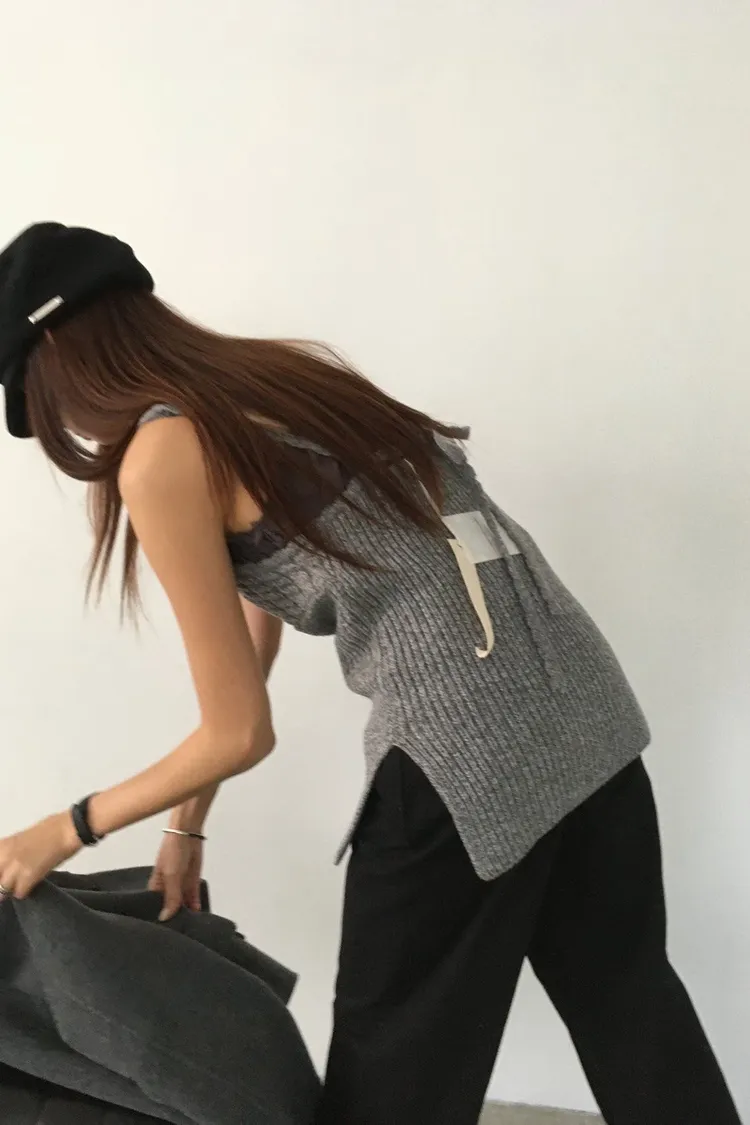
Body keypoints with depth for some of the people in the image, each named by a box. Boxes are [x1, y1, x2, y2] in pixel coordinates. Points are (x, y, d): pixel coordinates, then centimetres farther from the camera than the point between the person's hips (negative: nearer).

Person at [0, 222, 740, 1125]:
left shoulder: (161, 458, -8)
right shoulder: (277, 374, 17)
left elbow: (240, 734, -5)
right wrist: (187, 824, 28)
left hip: (468, 740, -8)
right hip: (575, 691, 9)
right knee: (629, 1004, 22)